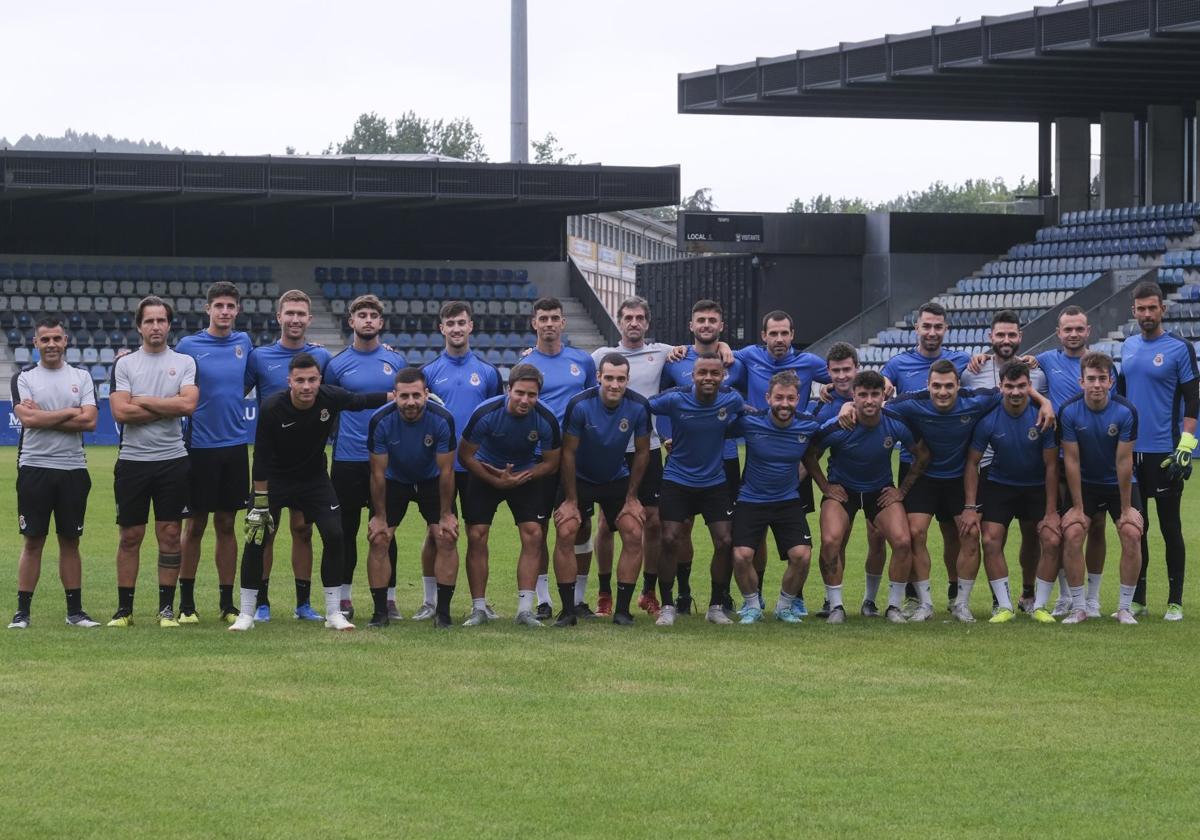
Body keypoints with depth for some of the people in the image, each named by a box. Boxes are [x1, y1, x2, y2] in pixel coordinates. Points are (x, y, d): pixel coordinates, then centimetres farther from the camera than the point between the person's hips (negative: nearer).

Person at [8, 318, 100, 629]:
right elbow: (28, 418, -13)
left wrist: (45, 418, -9)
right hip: (34, 468, -2)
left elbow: (90, 421, -5)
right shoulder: (23, 378, 3)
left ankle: (75, 610, 11)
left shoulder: (81, 378, 8)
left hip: (73, 469, 2)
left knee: (70, 541, 7)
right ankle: (22, 610, 4)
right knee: (32, 541, 0)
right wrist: (70, 412, -6)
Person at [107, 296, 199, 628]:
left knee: (170, 534, 2)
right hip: (132, 460, 0)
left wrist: (143, 402, -8)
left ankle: (167, 607, 8)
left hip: (173, 460, 0)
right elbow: (120, 412, -9)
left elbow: (188, 404, -11)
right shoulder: (124, 364, 4)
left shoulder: (185, 362, 5)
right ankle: (124, 608, 9)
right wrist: (168, 408, -8)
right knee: (130, 536, 4)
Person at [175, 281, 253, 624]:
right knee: (195, 525, 2)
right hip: (200, 446, -3)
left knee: (226, 524, 8)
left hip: (235, 445, 3)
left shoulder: (244, 343, 6)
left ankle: (227, 603, 12)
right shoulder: (188, 346, -5)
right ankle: (186, 602, 10)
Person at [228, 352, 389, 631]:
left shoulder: (331, 398, -20)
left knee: (334, 536, -9)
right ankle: (246, 614, 2)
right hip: (276, 479, -2)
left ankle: (333, 613, 3)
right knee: (255, 539, -11)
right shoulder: (273, 408, -26)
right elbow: (261, 458, -19)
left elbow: (362, 401, 3)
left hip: (315, 477, 2)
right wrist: (261, 502, -18)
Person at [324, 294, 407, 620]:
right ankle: (344, 598, 10)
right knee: (346, 529, 3)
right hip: (347, 459, -1)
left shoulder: (396, 361, 6)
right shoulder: (337, 364, 2)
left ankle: (388, 597, 10)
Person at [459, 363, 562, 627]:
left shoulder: (546, 420, -22)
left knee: (533, 535, -11)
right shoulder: (486, 413, -27)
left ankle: (525, 609, -7)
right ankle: (478, 609, 2)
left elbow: (551, 463, -7)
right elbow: (464, 456, -14)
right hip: (486, 474, -1)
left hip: (526, 475, 1)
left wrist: (521, 477, -21)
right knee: (477, 536, -8)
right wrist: (497, 482, -21)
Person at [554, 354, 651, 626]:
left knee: (634, 535, -11)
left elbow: (642, 452, -5)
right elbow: (568, 452, -16)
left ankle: (623, 609, -1)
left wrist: (632, 498, -4)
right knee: (565, 533, -16)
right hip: (579, 479, -2)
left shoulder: (639, 407, -19)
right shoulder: (580, 405, -25)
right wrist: (571, 500, -13)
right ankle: (568, 610, -8)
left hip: (617, 479, 2)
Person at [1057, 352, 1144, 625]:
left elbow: (1124, 461, -17)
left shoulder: (1125, 411, -19)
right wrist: (1077, 507, -13)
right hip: (1084, 483, 0)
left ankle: (1125, 608, -4)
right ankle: (1078, 607, -6)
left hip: (1119, 483, 0)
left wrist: (1126, 508, -13)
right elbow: (1071, 460, -13)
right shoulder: (1069, 411, -18)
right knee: (1072, 533, -18)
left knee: (1131, 533, -18)